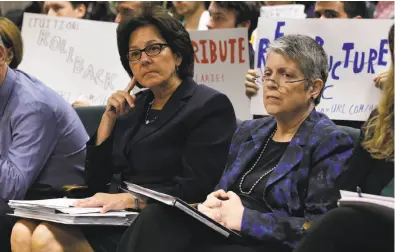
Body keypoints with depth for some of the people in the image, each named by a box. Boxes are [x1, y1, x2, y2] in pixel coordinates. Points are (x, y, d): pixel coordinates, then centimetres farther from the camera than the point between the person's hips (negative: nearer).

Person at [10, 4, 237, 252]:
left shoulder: (209, 105, -3)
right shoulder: (135, 107, 19)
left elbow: (196, 190, -14)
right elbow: (96, 180, 17)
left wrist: (129, 199, -22)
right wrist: (109, 118, 7)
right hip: (120, 219, 7)